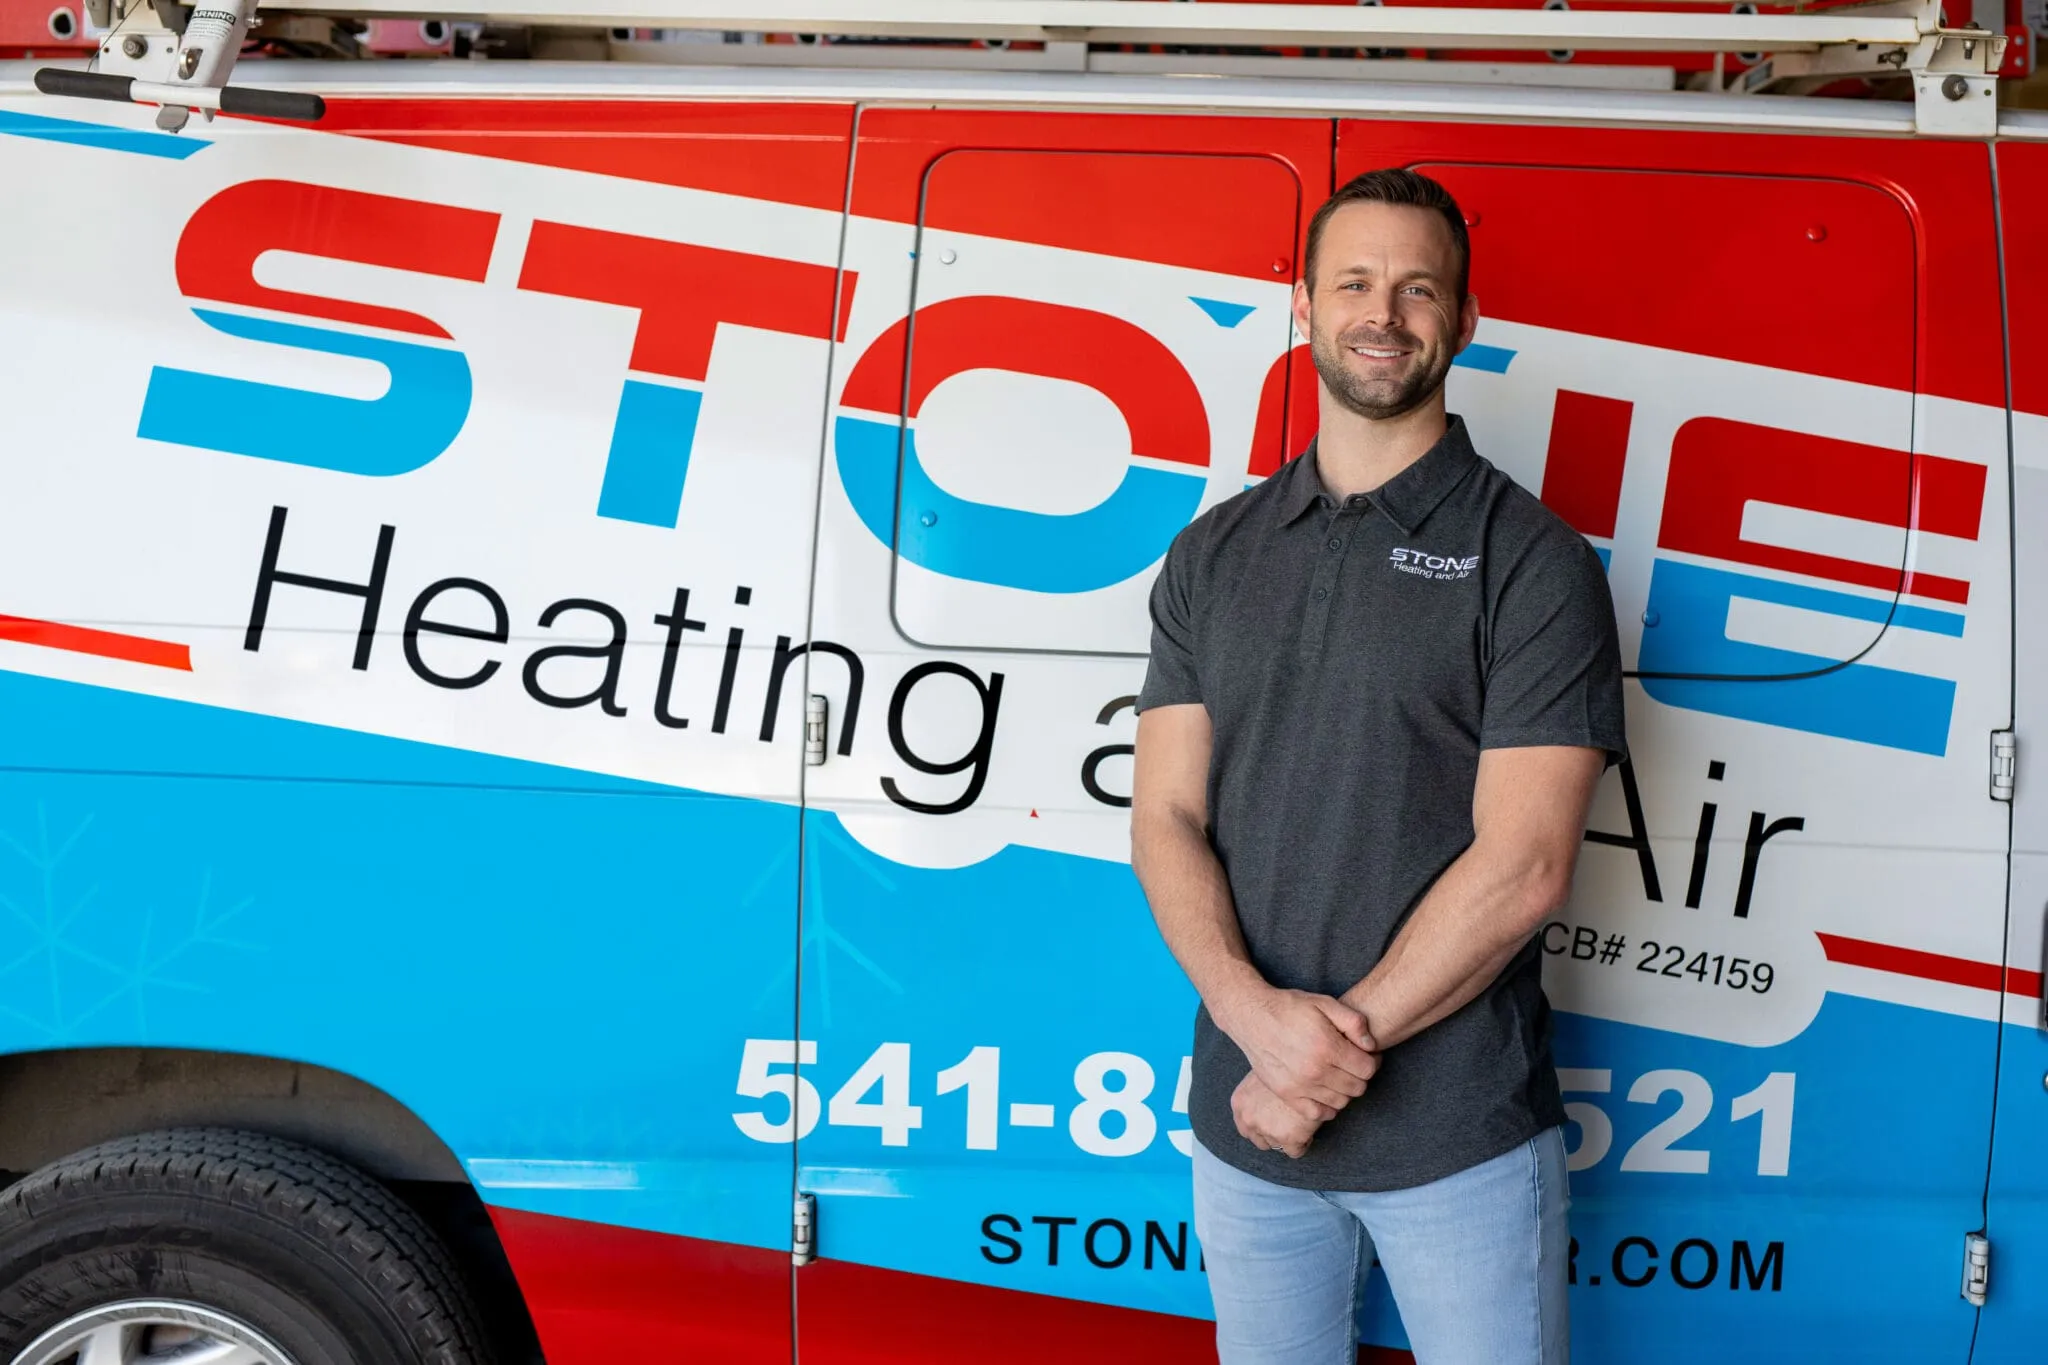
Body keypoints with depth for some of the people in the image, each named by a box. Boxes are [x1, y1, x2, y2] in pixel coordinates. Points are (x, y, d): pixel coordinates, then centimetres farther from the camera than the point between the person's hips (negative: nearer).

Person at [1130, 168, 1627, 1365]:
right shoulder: (1214, 554, 6)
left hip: (1462, 1136, -3)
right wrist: (1258, 1014, -16)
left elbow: (1523, 865, -13)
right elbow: (1168, 818, 0)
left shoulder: (1531, 560, -6)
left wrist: (1333, 1053, -15)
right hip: (1247, 1120, 4)